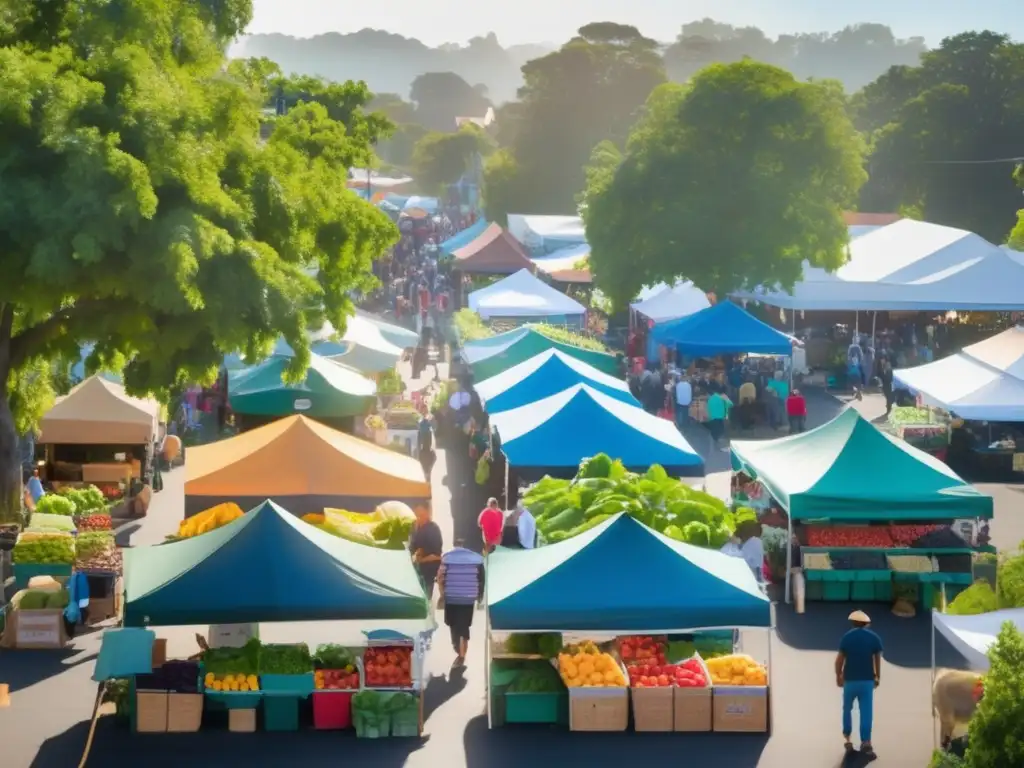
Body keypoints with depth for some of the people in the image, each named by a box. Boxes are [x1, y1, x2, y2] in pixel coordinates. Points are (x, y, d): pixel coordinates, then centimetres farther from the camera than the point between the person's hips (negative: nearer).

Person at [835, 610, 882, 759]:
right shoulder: (874, 638, -1)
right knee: (866, 712, -1)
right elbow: (878, 660, 2)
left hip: (850, 680, 0)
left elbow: (840, 658, -4)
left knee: (847, 709, 19)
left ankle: (847, 739, 21)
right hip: (867, 680, 0)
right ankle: (865, 743, -8)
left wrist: (838, 675, 8)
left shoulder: (847, 637, -5)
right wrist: (877, 677, 14)